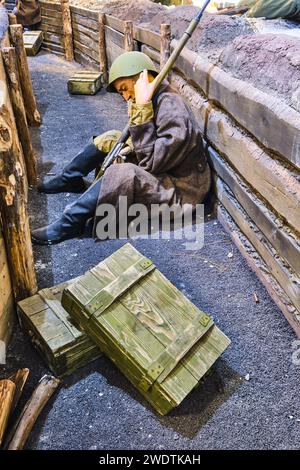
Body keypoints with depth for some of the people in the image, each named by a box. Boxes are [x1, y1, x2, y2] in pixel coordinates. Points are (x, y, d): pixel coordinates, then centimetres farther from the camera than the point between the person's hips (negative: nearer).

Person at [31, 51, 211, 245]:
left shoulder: (172, 110, -27)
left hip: (181, 191, -9)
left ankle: (69, 225, -20)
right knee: (109, 139, 12)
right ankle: (69, 180, 25)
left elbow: (151, 162, -30)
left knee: (123, 175, -35)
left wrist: (142, 109, -31)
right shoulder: (156, 100, 2)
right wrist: (131, 145, -7)